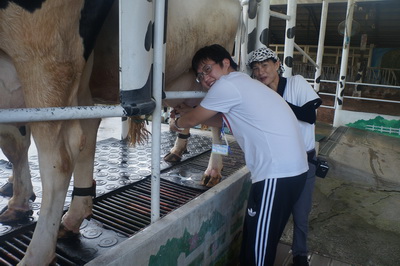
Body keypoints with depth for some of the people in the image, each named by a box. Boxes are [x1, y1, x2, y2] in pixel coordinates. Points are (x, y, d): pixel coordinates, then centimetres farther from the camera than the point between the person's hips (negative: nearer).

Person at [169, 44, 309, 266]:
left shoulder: (227, 84, -11)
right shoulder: (240, 83, 18)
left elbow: (193, 120, -1)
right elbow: (224, 120, 32)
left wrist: (177, 124, 20)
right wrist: (191, 115, 30)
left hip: (277, 174, -10)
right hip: (290, 168, 10)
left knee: (259, 248, 4)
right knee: (255, 238, 21)